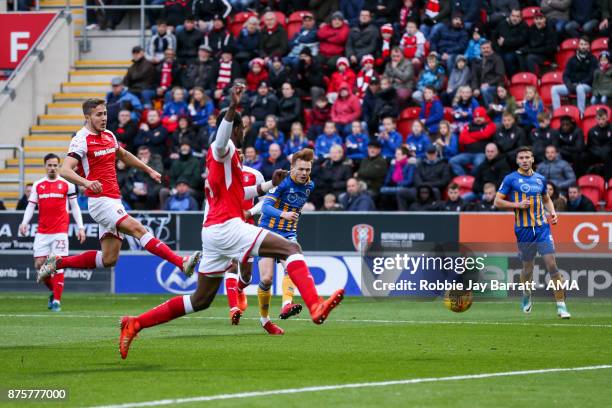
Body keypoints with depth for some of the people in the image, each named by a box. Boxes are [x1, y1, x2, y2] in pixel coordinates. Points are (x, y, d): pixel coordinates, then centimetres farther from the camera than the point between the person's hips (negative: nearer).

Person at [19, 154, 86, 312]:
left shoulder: (67, 184, 4)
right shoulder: (37, 185, 10)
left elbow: (74, 207, 6)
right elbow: (31, 206, 9)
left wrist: (80, 227, 0)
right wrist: (24, 223, -7)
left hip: (60, 231, -3)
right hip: (42, 232, 3)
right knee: (39, 264, -1)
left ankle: (57, 300, -6)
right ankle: (54, 291, 22)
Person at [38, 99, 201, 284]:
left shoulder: (108, 136, 14)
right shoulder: (82, 140, -10)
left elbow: (124, 155, 35)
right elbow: (65, 170, -23)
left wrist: (149, 170, 34)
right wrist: (86, 182, -40)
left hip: (114, 201, 9)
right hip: (100, 201, -9)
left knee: (109, 259, 6)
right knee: (137, 228, -23)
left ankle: (58, 262, 19)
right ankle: (182, 263, -31)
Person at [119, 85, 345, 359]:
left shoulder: (216, 156, 25)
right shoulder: (224, 149, -3)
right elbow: (221, 138, -30)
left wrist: (269, 185, 35)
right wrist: (233, 108, -46)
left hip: (212, 231, 10)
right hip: (227, 226, -10)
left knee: (201, 300, 15)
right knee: (291, 249, -14)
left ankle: (135, 323, 14)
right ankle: (315, 307, -33)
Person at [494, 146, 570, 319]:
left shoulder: (540, 179, 10)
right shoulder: (510, 179, -2)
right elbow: (497, 201, -2)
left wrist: (552, 212, 5)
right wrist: (517, 205, -15)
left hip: (542, 228, 2)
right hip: (524, 230, -2)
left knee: (552, 264, -10)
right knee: (527, 268, 8)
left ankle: (561, 306, -10)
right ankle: (526, 297, 38)